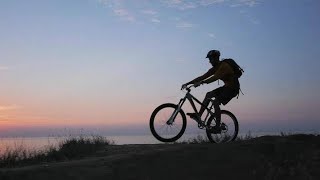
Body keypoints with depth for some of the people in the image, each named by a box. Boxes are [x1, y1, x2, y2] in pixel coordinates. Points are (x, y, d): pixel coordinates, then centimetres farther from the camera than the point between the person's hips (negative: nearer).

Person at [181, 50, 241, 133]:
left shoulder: (224, 66, -21)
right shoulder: (215, 68, 6)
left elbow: (215, 77, -35)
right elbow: (203, 77, 4)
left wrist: (201, 82, -45)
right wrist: (188, 83, -3)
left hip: (233, 88, -9)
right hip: (227, 86, 9)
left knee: (216, 102, -20)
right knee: (209, 95, 1)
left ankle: (217, 127, -15)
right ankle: (198, 116, -1)